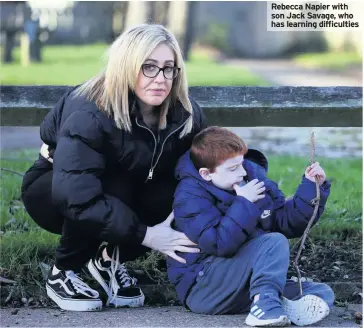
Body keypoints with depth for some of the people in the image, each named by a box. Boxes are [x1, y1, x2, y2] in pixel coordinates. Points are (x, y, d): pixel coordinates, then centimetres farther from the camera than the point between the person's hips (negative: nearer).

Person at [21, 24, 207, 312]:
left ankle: (109, 258, -1)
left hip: (125, 197, 5)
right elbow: (78, 197, -43)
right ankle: (63, 274, -14)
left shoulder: (185, 113, -16)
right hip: (53, 190, -5)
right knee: (114, 188, -36)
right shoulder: (88, 115, -34)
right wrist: (144, 235, -42)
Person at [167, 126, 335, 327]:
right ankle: (265, 303, -39)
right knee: (274, 242, -26)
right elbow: (220, 244, -27)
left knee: (323, 294, -7)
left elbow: (289, 222, 9)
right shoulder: (190, 197, -13)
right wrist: (244, 204, -22)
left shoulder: (253, 177, 7)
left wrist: (312, 187, -3)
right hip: (202, 288, -7)